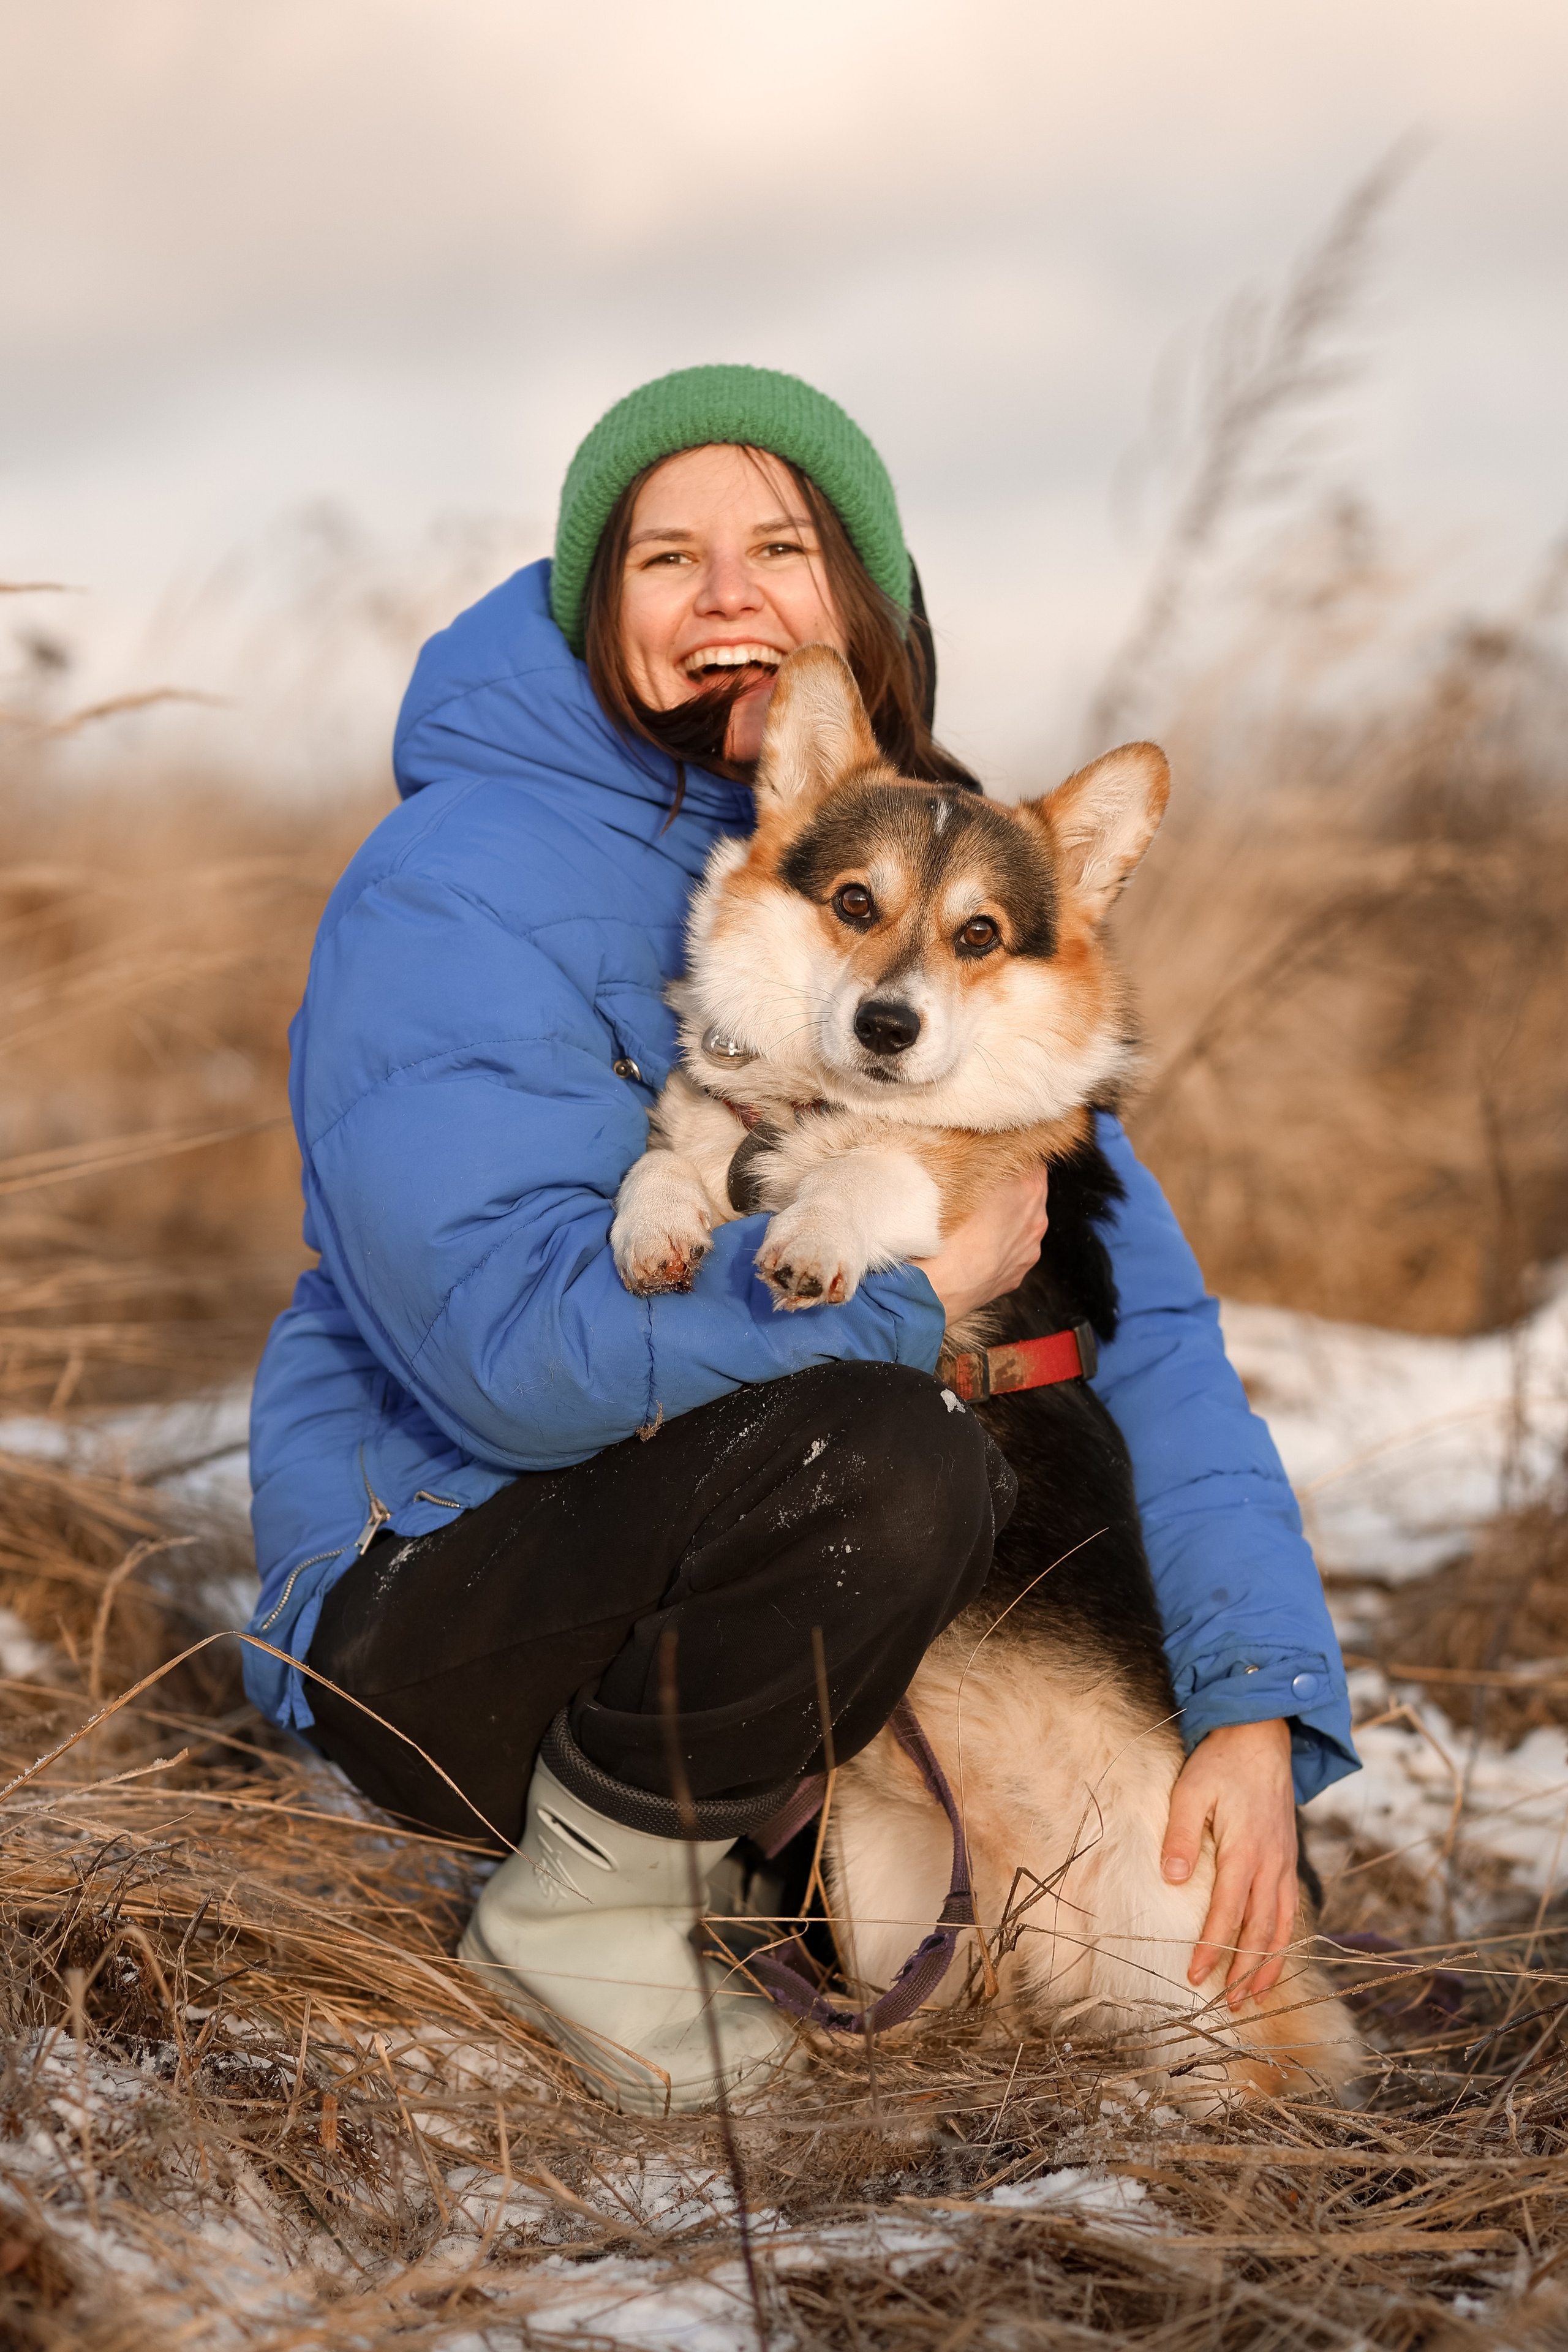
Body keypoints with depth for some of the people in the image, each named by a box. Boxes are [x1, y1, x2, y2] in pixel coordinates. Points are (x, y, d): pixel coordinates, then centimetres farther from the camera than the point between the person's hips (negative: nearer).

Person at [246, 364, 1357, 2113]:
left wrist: (1254, 1701, -16)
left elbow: (1123, 1290, -5)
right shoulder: (454, 898, -18)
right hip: (429, 1614, -7)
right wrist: (913, 1274, -25)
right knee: (877, 1453, -31)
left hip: (695, 1549, 7)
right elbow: (514, 1346, -29)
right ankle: (576, 1904, -10)